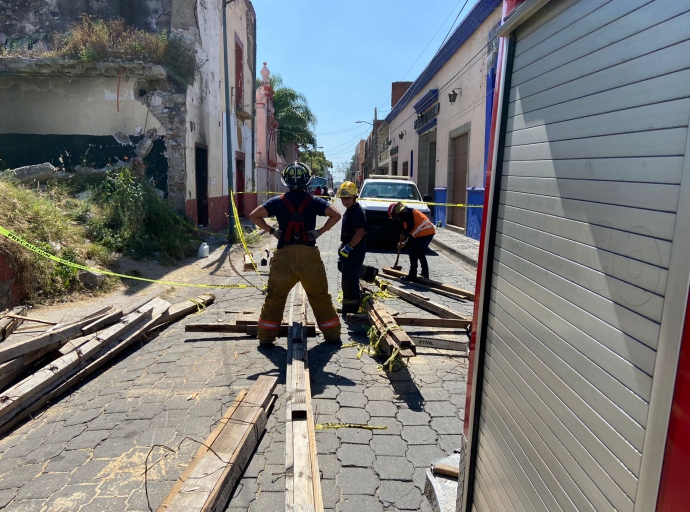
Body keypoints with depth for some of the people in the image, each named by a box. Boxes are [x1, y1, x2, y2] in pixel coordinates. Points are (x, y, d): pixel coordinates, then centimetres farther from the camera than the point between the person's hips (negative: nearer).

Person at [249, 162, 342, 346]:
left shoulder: (278, 201, 3)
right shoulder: (314, 201, 1)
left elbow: (254, 216, 0)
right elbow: (336, 215, -8)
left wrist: (272, 230, 3)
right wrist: (320, 231, -4)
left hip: (284, 255, 0)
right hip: (309, 255, 0)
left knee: (274, 297, 10)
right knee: (320, 297, 11)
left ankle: (266, 336, 14)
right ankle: (332, 334, 19)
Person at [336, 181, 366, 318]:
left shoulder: (357, 211, -19)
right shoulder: (349, 210, 13)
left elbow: (360, 233, -27)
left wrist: (348, 247, -27)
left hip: (354, 251, -11)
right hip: (348, 250, 11)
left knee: (350, 280, -8)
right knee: (347, 280, 22)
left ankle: (351, 310, 0)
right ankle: (348, 308, 38)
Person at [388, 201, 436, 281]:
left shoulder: (404, 213, -6)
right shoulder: (408, 212, 25)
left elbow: (411, 226, -17)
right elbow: (412, 232, 26)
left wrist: (403, 235, -3)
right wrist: (405, 243, 21)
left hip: (424, 233, -10)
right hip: (429, 232, 10)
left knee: (413, 254, -2)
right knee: (421, 254, 20)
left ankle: (412, 276, 1)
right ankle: (425, 274, 25)